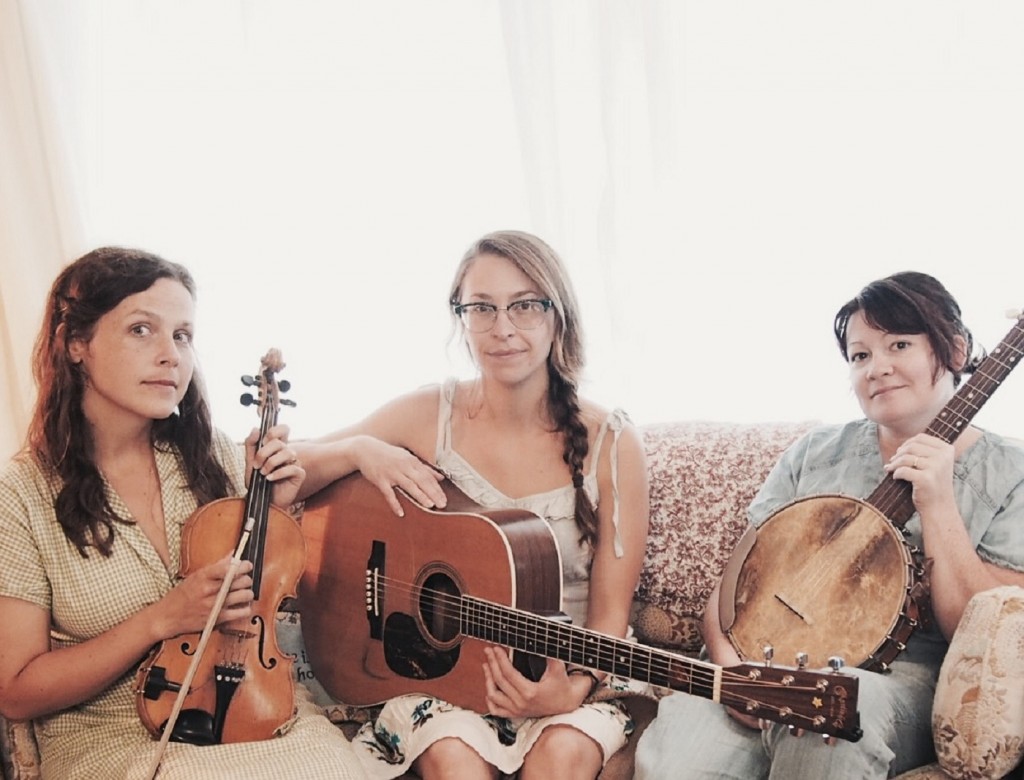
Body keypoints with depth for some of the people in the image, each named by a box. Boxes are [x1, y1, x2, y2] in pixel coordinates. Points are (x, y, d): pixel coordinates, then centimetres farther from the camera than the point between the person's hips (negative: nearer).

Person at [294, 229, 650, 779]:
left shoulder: (610, 444, -6)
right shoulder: (428, 416, -4)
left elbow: (610, 614, -4)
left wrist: (572, 691, -23)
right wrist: (358, 451, -20)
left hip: (564, 675, 0)